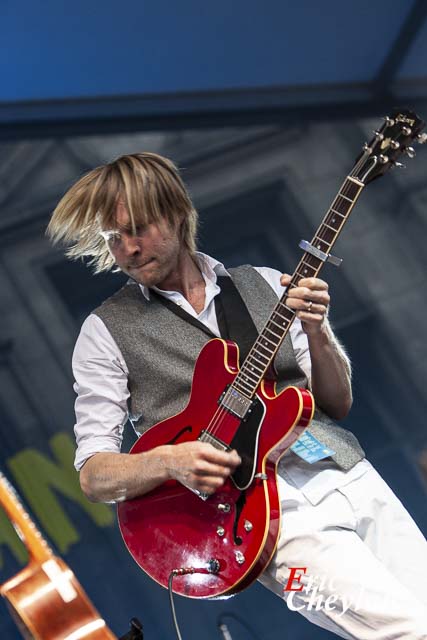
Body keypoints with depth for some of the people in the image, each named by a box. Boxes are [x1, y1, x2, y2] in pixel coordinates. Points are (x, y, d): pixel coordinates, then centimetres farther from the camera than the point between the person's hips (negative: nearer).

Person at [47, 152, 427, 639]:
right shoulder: (106, 331, 3)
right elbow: (92, 474, 0)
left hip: (347, 472, 5)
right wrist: (169, 461, -20)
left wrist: (316, 333, -7)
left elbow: (338, 404, 13)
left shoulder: (265, 285, 12)